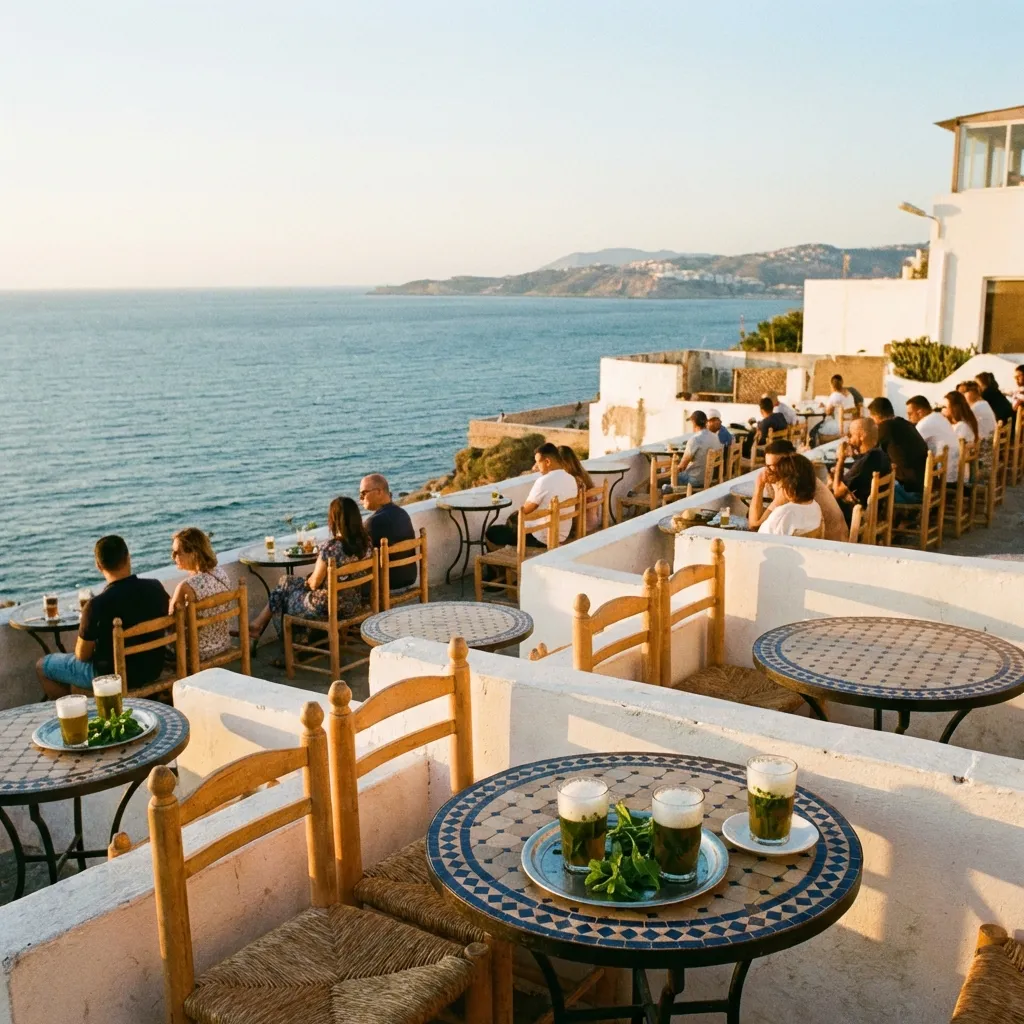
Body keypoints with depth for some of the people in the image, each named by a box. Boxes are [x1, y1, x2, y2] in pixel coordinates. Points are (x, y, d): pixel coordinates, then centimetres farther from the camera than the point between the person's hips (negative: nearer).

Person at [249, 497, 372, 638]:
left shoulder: (330, 547, -26)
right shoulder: (367, 542, -6)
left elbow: (314, 583, -16)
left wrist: (308, 580, 7)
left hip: (330, 608, -7)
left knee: (285, 585, 21)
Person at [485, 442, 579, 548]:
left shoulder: (543, 481, -24)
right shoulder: (572, 480, 0)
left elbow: (525, 510, -14)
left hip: (542, 538, -8)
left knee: (492, 532, 8)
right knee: (513, 518, 30)